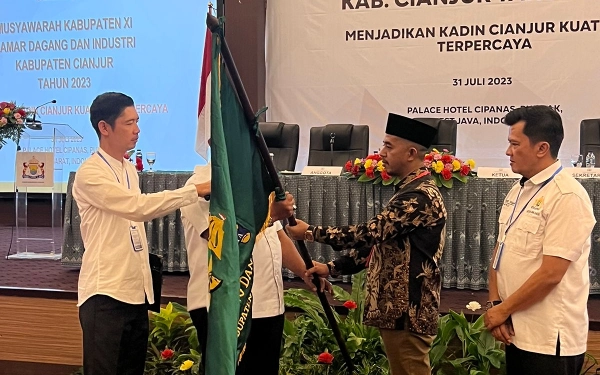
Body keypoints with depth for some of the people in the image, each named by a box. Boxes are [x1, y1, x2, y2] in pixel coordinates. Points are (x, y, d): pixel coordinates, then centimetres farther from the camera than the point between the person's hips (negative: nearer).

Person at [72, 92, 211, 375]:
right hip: (105, 293, -8)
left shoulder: (130, 170, 15)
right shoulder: (90, 174, -12)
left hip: (136, 291, 8)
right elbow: (139, 207, -24)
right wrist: (195, 190, -23)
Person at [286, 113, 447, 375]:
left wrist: (310, 232, -15)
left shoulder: (421, 195, -18)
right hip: (397, 305, 10)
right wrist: (333, 268, 8)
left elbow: (370, 233, -22)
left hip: (408, 309, -10)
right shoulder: (410, 192, 15)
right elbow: (378, 241, 17)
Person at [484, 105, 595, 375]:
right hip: (516, 332, 7)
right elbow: (500, 252, 11)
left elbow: (550, 274, -20)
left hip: (549, 340, -7)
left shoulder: (567, 196, -16)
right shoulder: (517, 191, 9)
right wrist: (495, 304, -2)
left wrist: (503, 310, -10)